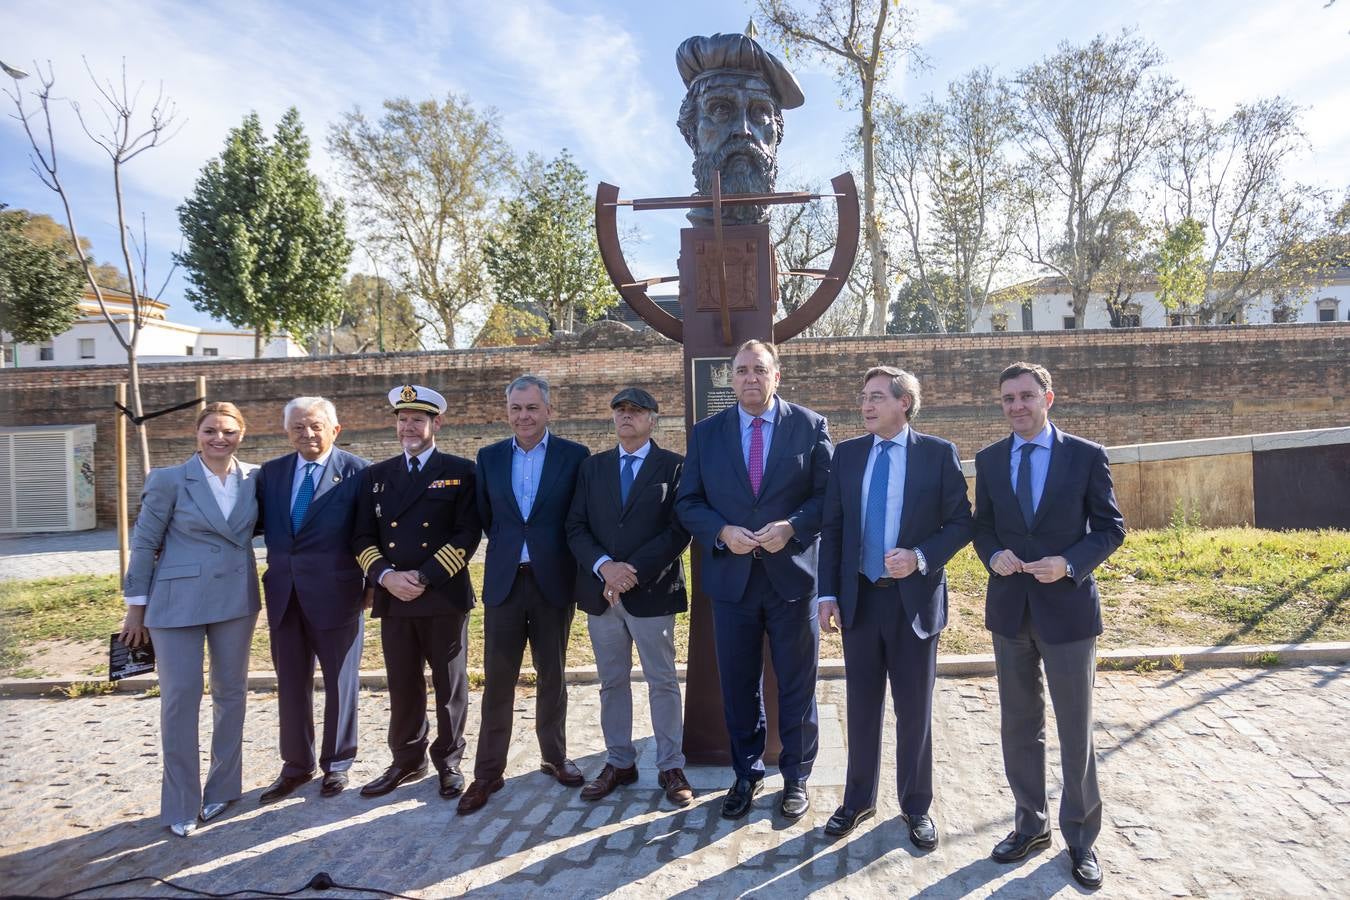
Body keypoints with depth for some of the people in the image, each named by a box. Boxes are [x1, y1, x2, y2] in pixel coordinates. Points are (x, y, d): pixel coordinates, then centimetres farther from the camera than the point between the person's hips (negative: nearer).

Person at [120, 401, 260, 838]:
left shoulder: (254, 478, 2)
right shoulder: (169, 480, -6)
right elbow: (144, 544, -2)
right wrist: (136, 605, -1)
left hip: (236, 601, 3)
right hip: (178, 602, -3)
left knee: (231, 693, 12)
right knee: (180, 698, 0)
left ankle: (223, 787, 28)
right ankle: (181, 804, 14)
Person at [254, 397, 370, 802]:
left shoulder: (357, 471, -8)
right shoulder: (271, 472, 7)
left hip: (336, 594, -4)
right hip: (284, 595, 5)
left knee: (340, 683, 10)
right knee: (290, 685, 15)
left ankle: (336, 764, 28)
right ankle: (296, 765, 32)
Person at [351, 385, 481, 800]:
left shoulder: (460, 471, 0)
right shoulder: (375, 475, 12)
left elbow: (468, 533, -8)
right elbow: (362, 537, 8)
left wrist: (424, 577, -14)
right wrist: (385, 576, -10)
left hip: (445, 596, -3)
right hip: (392, 597, 3)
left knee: (449, 685, 8)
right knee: (402, 686, 12)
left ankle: (449, 761, 24)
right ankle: (407, 760, 29)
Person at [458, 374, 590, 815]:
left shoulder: (574, 456, -3)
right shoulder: (489, 457, 6)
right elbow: (484, 517, 10)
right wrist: (508, 547, 3)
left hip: (554, 582, -1)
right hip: (504, 581, 1)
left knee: (552, 676, 13)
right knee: (497, 680, 5)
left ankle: (555, 756, 30)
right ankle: (488, 771, 16)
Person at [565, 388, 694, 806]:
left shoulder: (673, 466, -1)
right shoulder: (592, 467, 11)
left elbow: (679, 530, -9)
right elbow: (576, 527, 4)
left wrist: (634, 570, -16)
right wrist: (604, 566, -14)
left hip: (652, 591, -4)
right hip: (600, 591, 4)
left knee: (663, 682, 6)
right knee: (612, 682, 14)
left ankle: (671, 767, 19)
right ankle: (619, 763, 28)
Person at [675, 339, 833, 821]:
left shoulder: (810, 426, -1)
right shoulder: (706, 433, 4)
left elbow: (829, 494, -3)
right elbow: (688, 502, 3)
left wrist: (792, 527, -19)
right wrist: (722, 532, -14)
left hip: (792, 574, -1)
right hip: (732, 577, 2)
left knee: (797, 686, 11)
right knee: (738, 686, 13)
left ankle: (796, 778, 30)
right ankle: (746, 775, 33)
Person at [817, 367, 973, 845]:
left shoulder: (939, 453, -4)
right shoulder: (846, 454, 3)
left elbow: (961, 522, -3)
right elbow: (832, 528, 4)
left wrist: (921, 558, -19)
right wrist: (828, 594, -1)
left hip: (915, 598, -2)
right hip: (859, 596, 2)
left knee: (914, 708, 11)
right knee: (861, 706, 14)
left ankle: (916, 806, 30)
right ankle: (858, 800, 32)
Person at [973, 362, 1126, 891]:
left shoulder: (1086, 455, -5)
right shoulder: (989, 460, 4)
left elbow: (1110, 528, -3)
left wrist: (1070, 563, -19)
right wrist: (993, 554, -11)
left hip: (1067, 606, -3)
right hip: (1010, 609, 3)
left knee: (1075, 730, 8)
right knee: (1019, 727, 14)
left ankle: (1080, 838, 26)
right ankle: (1030, 824, 32)